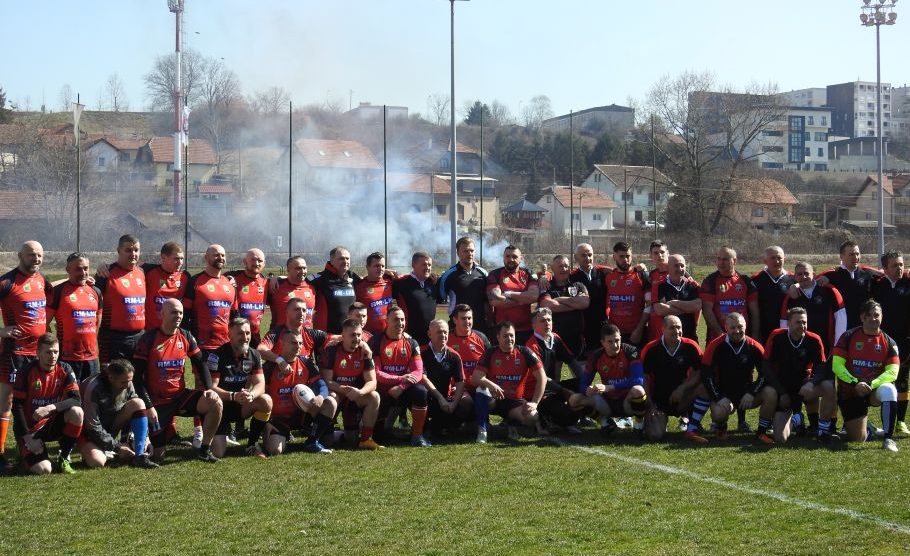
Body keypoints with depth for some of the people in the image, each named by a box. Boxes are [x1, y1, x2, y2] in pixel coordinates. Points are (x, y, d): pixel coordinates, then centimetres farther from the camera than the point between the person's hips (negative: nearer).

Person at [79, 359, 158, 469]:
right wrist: (117, 447, -24)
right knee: (97, 462, -35)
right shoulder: (93, 388, -28)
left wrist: (145, 436, -12)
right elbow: (92, 426, -26)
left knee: (138, 403, -18)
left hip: (112, 426, 6)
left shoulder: (127, 385, -11)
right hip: (89, 431, -6)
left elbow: (137, 410, 1)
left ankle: (139, 456, -19)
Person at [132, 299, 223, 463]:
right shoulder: (148, 339, -12)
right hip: (157, 401, -4)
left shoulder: (186, 337, 2)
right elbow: (137, 376, -11)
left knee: (215, 403, -23)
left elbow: (201, 365, 8)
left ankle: (205, 450, -7)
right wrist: (148, 406, -17)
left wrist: (209, 388, -9)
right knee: (158, 456, -5)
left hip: (181, 396, 4)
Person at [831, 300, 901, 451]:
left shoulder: (888, 342, -1)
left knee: (889, 390, -37)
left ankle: (888, 438, -30)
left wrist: (872, 384, -26)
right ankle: (866, 426, 38)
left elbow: (892, 372, -11)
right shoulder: (849, 336, -4)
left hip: (875, 389, 0)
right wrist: (854, 383, -23)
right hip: (850, 393, 0)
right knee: (858, 439, -1)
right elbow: (837, 365, -10)